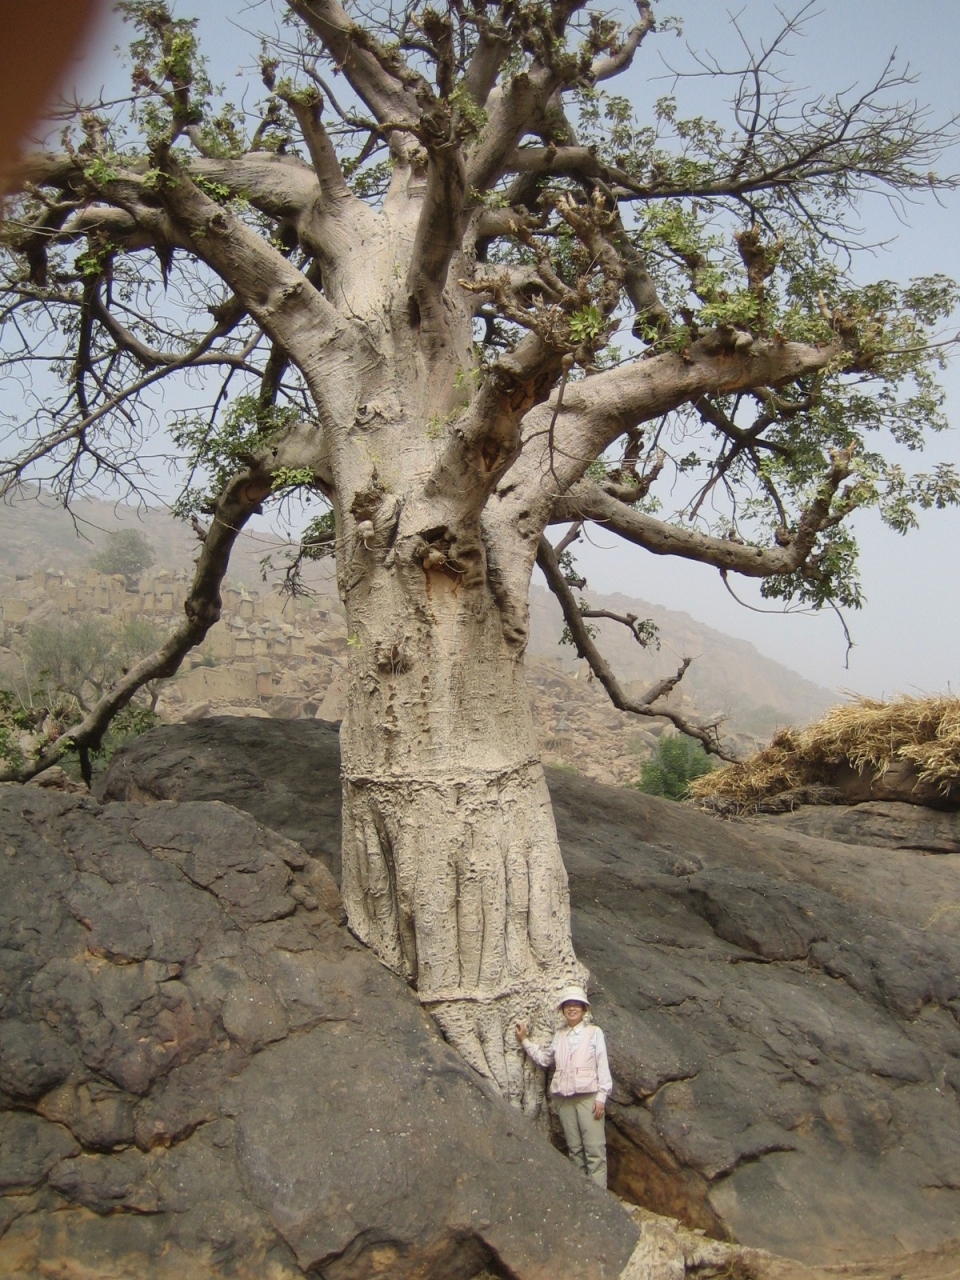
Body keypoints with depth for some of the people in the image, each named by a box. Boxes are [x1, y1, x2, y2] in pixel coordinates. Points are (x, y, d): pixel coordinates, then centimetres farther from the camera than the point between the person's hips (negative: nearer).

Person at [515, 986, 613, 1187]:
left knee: (595, 1148, -9)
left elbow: (602, 1065, -1)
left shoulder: (594, 1032, 3)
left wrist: (601, 1097, -8)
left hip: (588, 1096, -4)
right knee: (574, 1148, 7)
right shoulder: (559, 1036, 16)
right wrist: (524, 1040, 20)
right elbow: (543, 1058, 25)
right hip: (564, 1098, 4)